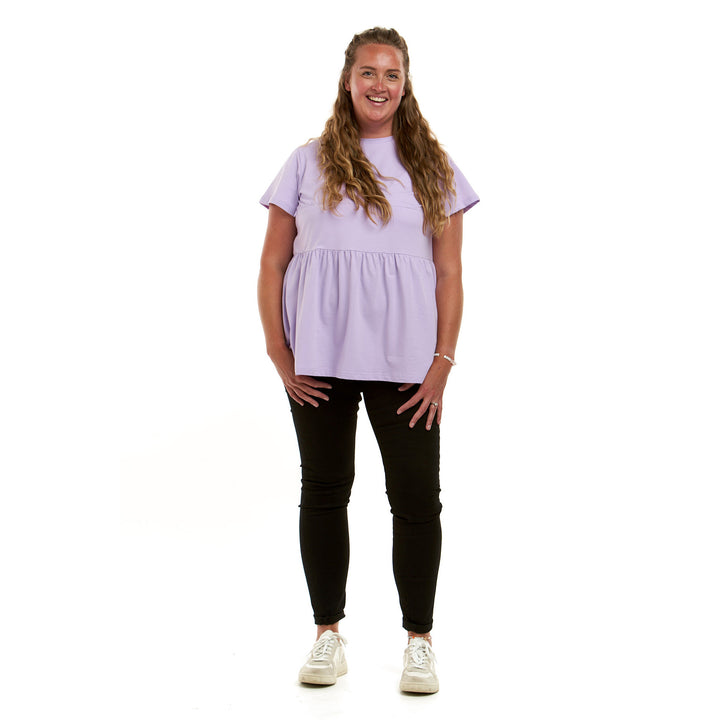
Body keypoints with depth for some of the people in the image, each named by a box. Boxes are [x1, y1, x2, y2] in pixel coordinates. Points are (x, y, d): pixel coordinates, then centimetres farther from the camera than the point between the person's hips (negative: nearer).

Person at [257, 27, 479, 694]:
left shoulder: (433, 168, 10)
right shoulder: (309, 163, 8)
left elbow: (449, 274, 6)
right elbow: (271, 267, 7)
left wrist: (442, 362, -3)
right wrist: (278, 354, -3)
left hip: (406, 361, 0)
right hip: (318, 361, 1)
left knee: (417, 497, -1)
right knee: (324, 489, 8)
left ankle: (418, 641, 12)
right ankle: (328, 634, 21)